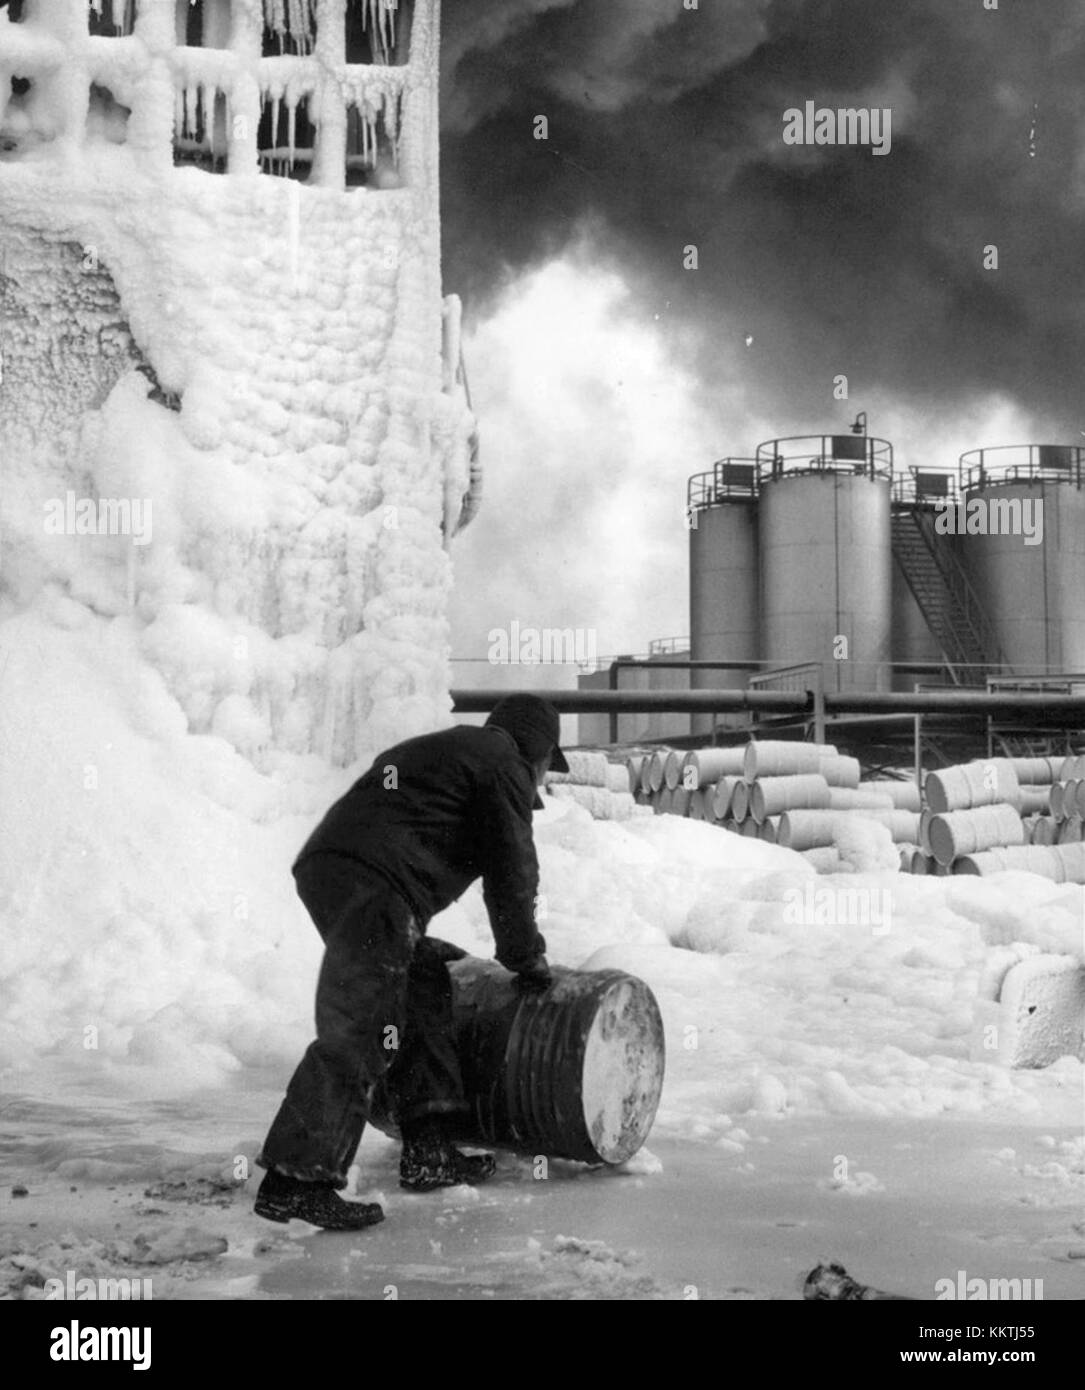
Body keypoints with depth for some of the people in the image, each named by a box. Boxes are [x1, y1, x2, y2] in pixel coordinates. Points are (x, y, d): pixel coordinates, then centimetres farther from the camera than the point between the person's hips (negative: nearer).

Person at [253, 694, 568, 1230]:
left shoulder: (438, 749, 34)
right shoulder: (505, 767, 6)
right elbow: (511, 870, 5)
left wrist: (417, 943, 46)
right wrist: (528, 958, 17)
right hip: (372, 880, -10)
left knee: (423, 992, 18)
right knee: (358, 1033, -13)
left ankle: (428, 1151, 19)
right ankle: (293, 1180, -18)